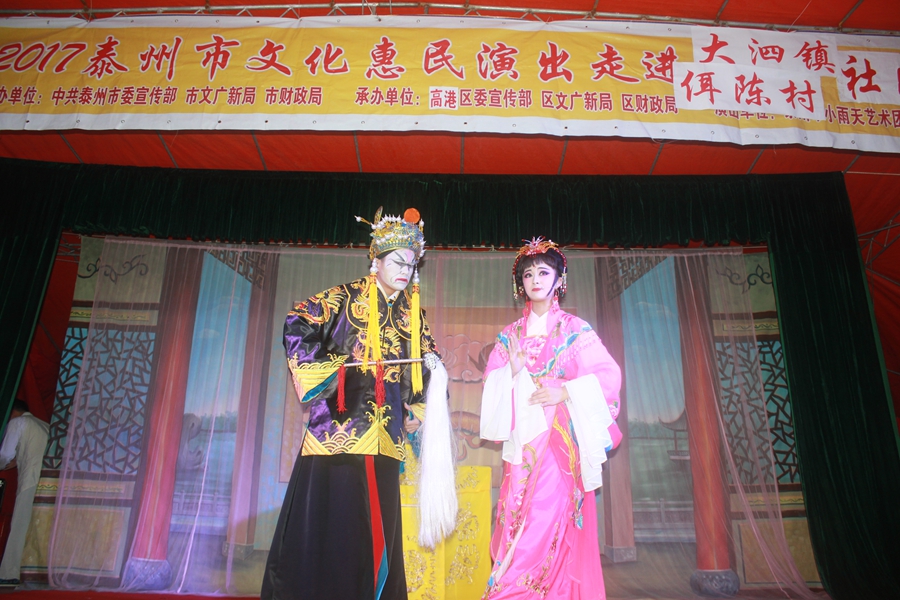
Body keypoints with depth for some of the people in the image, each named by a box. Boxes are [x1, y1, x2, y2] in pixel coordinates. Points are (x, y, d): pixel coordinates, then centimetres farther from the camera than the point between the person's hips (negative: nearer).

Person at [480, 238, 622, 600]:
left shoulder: (575, 330, 4)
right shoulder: (509, 335, 13)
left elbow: (608, 376, -3)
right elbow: (492, 385, 9)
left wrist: (564, 392, -14)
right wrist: (513, 372, -10)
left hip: (561, 437, -3)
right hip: (522, 440, 3)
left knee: (550, 521, -9)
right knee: (519, 522, 0)